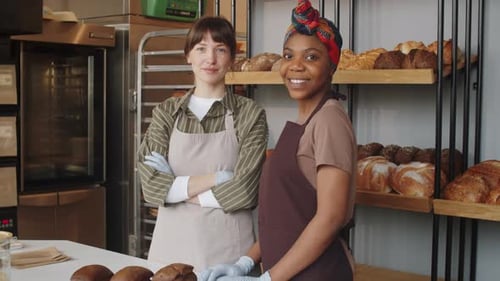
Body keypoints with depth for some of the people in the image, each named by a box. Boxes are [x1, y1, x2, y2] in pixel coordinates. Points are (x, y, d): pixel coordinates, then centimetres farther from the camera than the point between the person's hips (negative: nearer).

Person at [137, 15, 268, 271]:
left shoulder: (250, 114, -4)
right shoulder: (166, 112, 4)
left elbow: (244, 191, -12)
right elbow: (151, 184, -6)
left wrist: (176, 187, -8)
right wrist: (215, 178, -15)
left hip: (228, 246, -2)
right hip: (172, 242, 2)